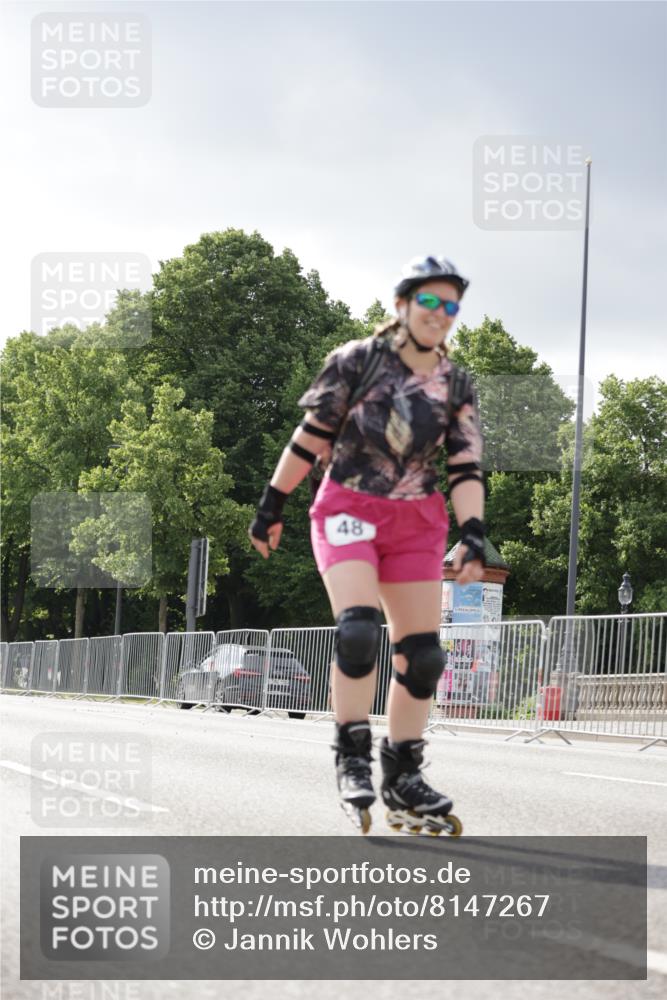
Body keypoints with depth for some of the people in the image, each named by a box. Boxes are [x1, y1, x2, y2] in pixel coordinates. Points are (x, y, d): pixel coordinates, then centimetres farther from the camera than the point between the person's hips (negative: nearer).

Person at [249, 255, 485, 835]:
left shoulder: (456, 388, 5)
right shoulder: (357, 361, -4)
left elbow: (466, 469, 1)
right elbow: (311, 437, 0)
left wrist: (473, 535, -14)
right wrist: (272, 506, 2)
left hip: (417, 522, 4)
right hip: (348, 509, -4)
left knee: (421, 653, 0)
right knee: (358, 629, -24)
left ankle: (403, 782, 10)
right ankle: (352, 759, -12)